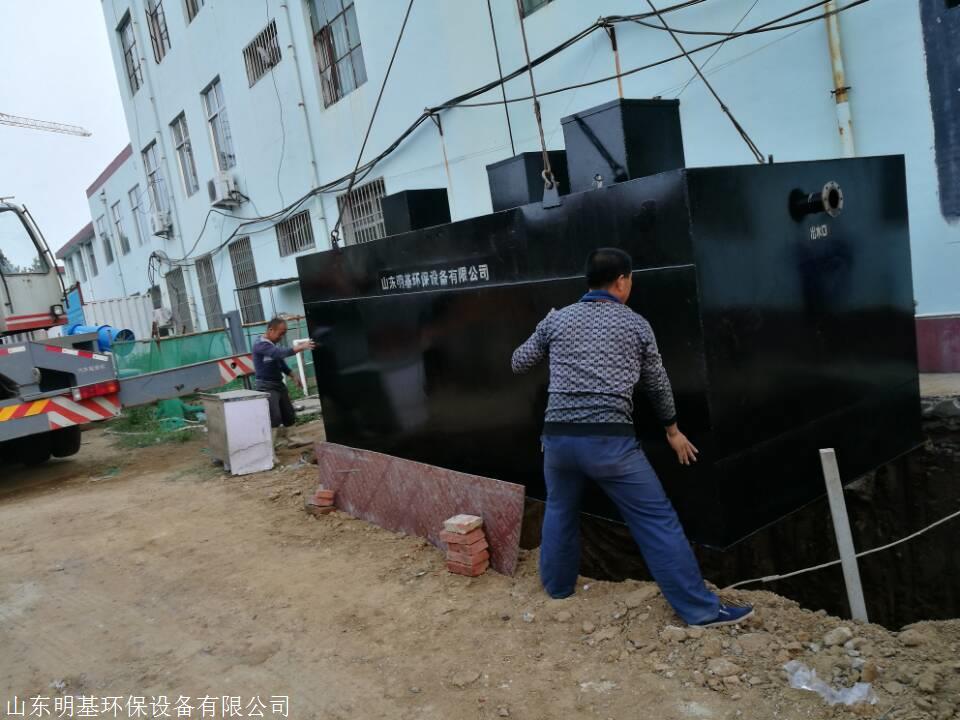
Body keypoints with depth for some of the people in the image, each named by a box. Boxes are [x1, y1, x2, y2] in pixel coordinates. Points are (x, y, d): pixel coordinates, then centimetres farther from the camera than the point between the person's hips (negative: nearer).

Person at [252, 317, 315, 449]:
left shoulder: (273, 345, 11)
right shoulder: (260, 345, -17)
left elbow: (281, 362, 22)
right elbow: (280, 353, -33)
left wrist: (293, 376, 12)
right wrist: (300, 348, -39)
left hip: (279, 384, 9)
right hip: (266, 387, -9)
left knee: (289, 416, 15)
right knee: (274, 418, -19)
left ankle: (285, 439, 32)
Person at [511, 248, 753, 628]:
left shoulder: (556, 319, 9)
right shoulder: (635, 324, 6)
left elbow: (519, 363, 21)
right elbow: (657, 384, 15)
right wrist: (672, 429, 29)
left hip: (558, 436, 3)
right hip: (610, 439, -3)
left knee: (560, 511, 26)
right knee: (657, 519, 3)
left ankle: (557, 587, 40)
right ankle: (701, 609, 6)